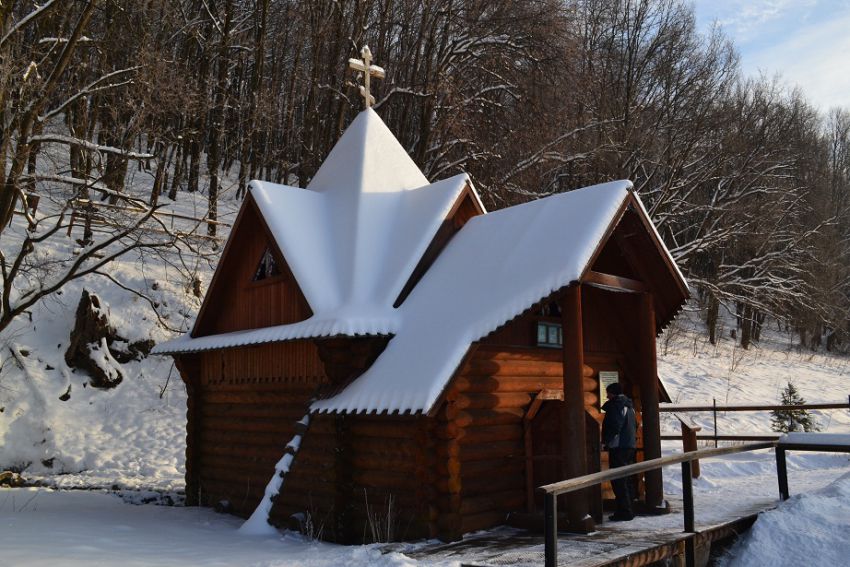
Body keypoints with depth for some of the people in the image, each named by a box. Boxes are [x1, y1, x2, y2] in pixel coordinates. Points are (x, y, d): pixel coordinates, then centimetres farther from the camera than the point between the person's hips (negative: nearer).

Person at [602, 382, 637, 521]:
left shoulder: (615, 406, -13)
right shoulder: (629, 406, 17)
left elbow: (614, 426, -21)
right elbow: (635, 425, 22)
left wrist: (606, 441, -11)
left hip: (618, 447, -10)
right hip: (630, 446, 10)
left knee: (618, 480, -6)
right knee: (625, 480, 16)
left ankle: (624, 511, -7)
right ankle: (628, 510, 21)